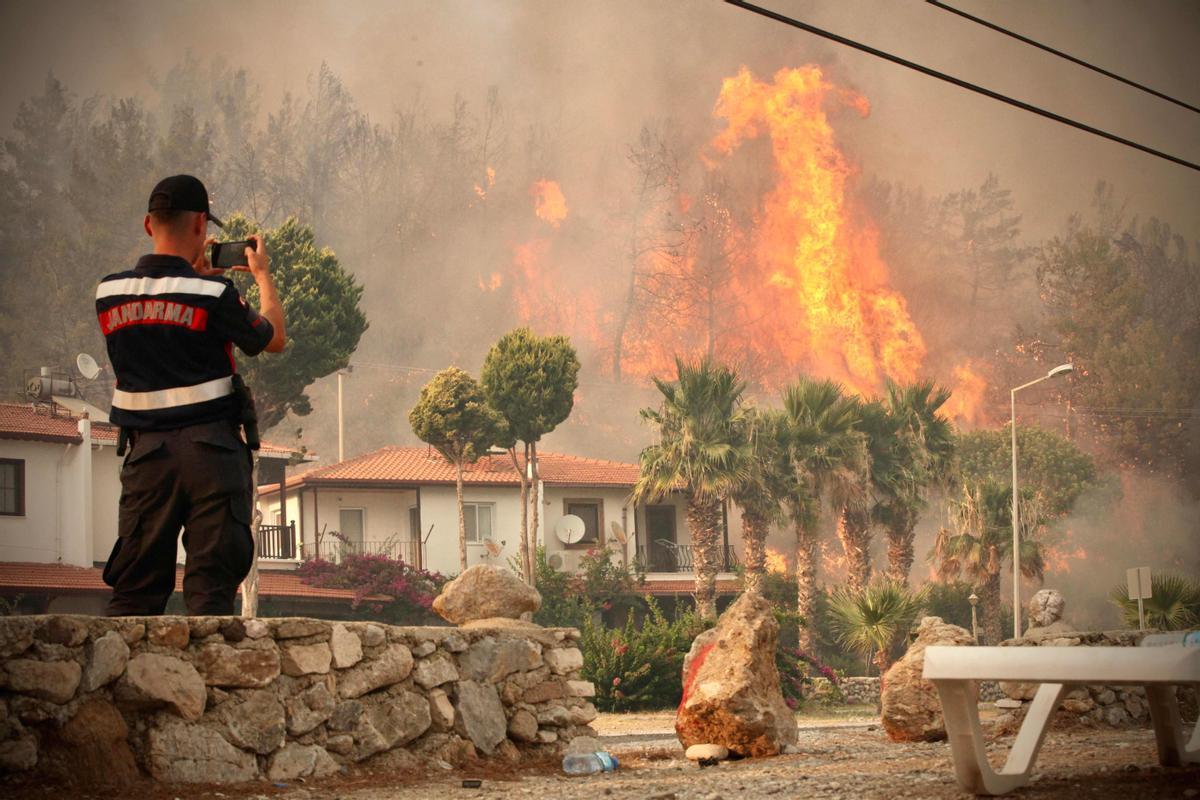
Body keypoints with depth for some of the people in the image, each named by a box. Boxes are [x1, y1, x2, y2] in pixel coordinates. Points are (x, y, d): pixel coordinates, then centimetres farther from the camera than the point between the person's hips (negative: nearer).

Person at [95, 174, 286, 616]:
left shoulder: (108, 292, 4)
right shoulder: (215, 292, -9)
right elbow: (274, 339, 7)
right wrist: (263, 276, 21)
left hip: (147, 448, 4)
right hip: (212, 445, -4)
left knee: (134, 589, 7)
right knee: (211, 586, -3)